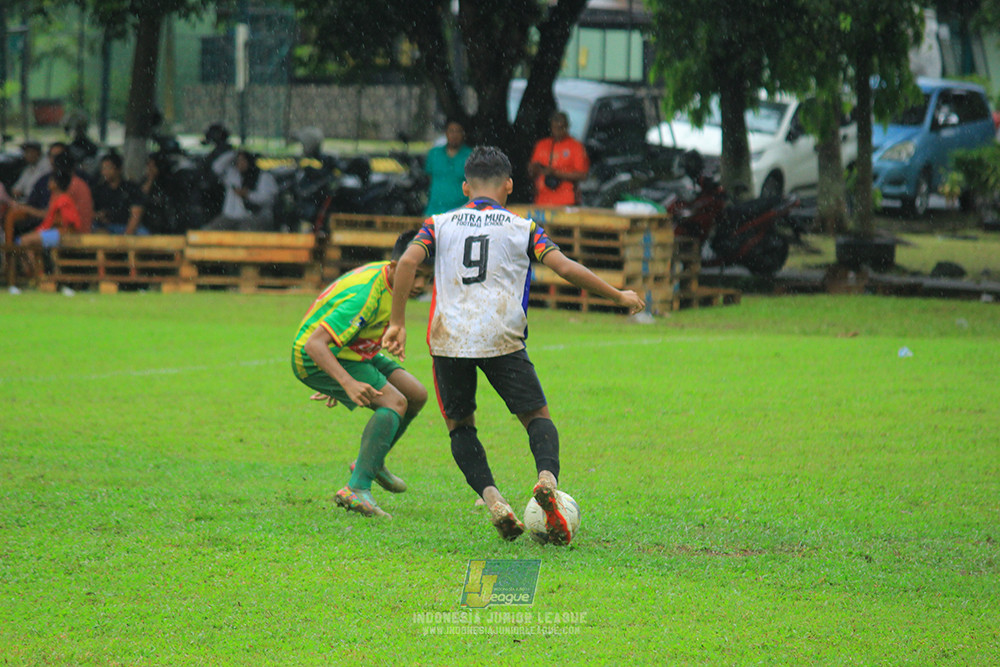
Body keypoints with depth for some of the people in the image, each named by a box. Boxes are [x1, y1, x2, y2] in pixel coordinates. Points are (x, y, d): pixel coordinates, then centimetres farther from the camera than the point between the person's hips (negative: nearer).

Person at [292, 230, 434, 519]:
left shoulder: (388, 279, -1)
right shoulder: (366, 296, -32)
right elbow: (314, 343, -37)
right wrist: (348, 383, -48)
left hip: (353, 352, 10)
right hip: (314, 358, -10)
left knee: (416, 395, 8)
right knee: (395, 402, -24)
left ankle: (371, 462, 27)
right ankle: (357, 489, -31)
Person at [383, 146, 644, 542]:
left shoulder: (439, 224, 14)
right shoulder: (523, 228, 11)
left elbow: (407, 262, -1)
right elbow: (565, 268, 1)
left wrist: (397, 323, 2)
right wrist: (619, 297, 10)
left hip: (448, 339, 1)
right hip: (502, 339, -1)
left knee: (460, 424, 16)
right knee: (536, 415, 11)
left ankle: (492, 498, -7)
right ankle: (547, 477, -19)